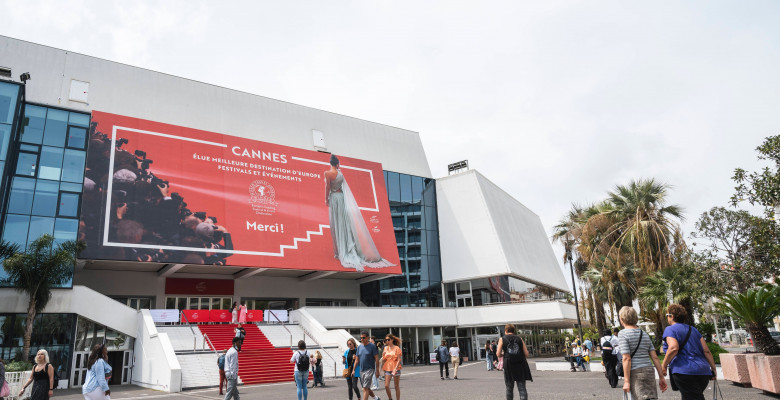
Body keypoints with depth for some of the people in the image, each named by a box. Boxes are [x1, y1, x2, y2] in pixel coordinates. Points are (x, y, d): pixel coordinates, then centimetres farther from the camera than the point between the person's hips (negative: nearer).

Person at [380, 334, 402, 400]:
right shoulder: (386, 348, 8)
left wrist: (395, 369, -19)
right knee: (386, 386, -6)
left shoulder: (397, 348, -4)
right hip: (387, 369, 3)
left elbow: (399, 360, -9)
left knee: (396, 386, 4)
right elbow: (383, 359, 15)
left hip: (395, 369, -3)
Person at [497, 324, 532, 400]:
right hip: (521, 365, 1)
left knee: (509, 388, 14)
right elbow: (526, 354, 2)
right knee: (522, 387, 2)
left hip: (508, 366, -1)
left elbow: (498, 354, -4)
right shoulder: (520, 339, 6)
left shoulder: (502, 339, 2)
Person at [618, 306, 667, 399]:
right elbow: (655, 357, 9)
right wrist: (662, 377, 13)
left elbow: (627, 359, -12)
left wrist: (626, 381, -11)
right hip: (649, 371, 7)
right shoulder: (645, 334, 14)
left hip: (635, 373, -6)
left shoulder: (623, 334, -6)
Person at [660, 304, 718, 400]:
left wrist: (664, 366, -9)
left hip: (685, 372, -8)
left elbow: (673, 348, -18)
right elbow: (706, 351, 14)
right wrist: (713, 369, 17)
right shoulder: (693, 330, 21)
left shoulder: (670, 329, -1)